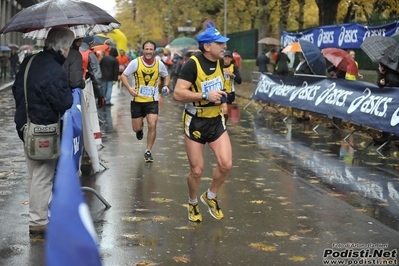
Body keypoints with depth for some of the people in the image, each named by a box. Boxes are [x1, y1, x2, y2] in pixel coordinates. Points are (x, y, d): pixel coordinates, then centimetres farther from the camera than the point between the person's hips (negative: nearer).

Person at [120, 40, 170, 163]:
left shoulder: (159, 64, -4)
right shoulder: (136, 62, -10)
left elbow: (166, 76, 14)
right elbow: (123, 76, -3)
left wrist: (166, 86, -6)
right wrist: (129, 88, -19)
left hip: (152, 101, 0)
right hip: (137, 100, 0)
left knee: (152, 125, -13)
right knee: (136, 128, 5)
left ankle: (148, 151, 5)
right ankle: (140, 127, 45)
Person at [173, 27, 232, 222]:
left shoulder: (219, 62, 1)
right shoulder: (192, 64, -20)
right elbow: (178, 94, -27)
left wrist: (220, 96, 9)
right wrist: (205, 95, -32)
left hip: (216, 120, 5)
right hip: (195, 123, -5)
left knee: (226, 164, -7)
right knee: (197, 170, 2)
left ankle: (210, 196, 20)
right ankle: (193, 204, 30)